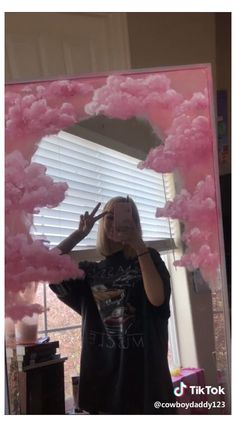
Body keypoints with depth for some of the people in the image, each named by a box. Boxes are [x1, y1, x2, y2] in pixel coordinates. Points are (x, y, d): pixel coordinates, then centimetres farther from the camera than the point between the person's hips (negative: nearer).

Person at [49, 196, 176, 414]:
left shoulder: (148, 258, 2)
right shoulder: (91, 270, 9)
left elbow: (157, 298, -16)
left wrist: (138, 245, -15)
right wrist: (81, 233, -4)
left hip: (144, 367, -3)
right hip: (103, 370, 3)